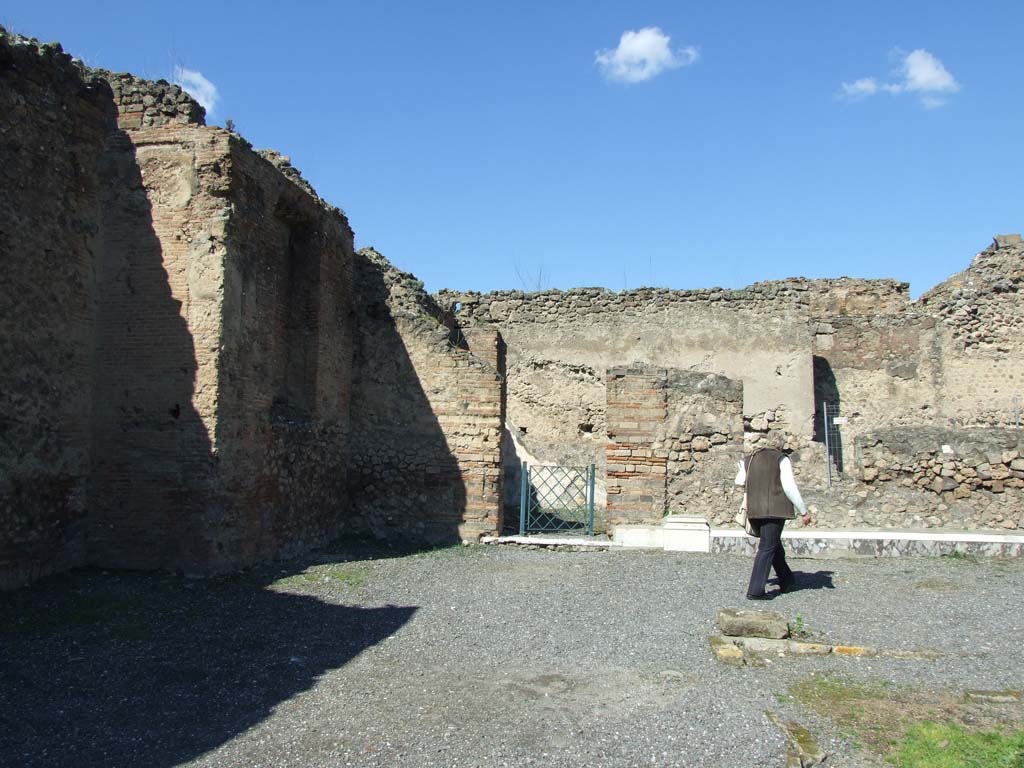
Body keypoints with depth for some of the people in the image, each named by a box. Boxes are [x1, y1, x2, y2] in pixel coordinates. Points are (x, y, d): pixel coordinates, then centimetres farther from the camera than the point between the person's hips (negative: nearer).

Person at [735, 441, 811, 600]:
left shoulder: (751, 460, 12)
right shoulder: (781, 459, -4)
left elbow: (739, 481, 24)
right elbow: (789, 487, -11)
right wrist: (803, 511, -4)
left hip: (755, 510, 6)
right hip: (775, 509, -6)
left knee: (774, 545, 22)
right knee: (767, 548, -4)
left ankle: (786, 580, 34)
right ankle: (755, 591, -6)